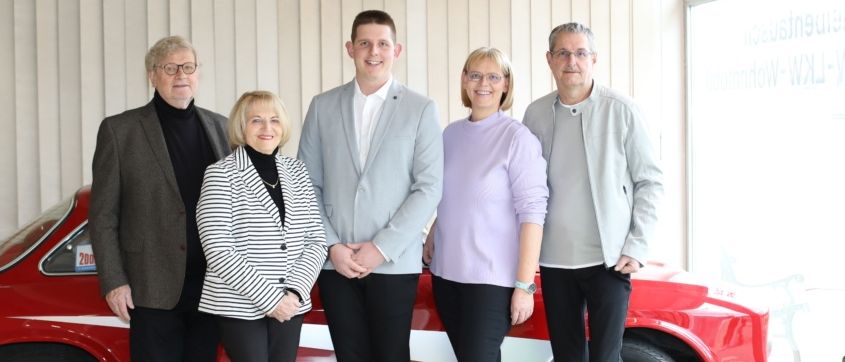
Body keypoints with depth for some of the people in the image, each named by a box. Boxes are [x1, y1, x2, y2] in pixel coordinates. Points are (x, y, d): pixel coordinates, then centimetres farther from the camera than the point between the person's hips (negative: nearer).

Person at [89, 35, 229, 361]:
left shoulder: (219, 126, 10)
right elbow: (103, 215, -1)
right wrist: (113, 282, -8)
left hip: (212, 286, 3)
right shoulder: (119, 130, 0)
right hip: (155, 290, -3)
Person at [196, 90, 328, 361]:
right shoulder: (221, 174, -6)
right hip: (240, 306, -4)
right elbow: (219, 252, -13)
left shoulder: (296, 171, 8)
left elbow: (316, 240, 7)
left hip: (290, 305, 4)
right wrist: (270, 298, -15)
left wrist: (295, 292, -8)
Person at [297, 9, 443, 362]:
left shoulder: (421, 109, 1)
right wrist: (332, 245, -4)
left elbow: (428, 187, -5)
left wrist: (382, 247, -10)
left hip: (394, 262, -2)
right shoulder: (323, 106, 7)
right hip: (335, 260, 2)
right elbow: (307, 184, 6)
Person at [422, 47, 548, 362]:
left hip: (492, 276, -6)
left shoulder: (517, 137, -10)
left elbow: (531, 212, -13)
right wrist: (431, 238, 4)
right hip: (446, 271, 6)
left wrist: (525, 284, -17)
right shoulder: (451, 134, 8)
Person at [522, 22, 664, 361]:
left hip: (608, 258, -3)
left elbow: (650, 180, -1)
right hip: (554, 259, 3)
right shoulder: (535, 114, 5)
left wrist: (637, 247, -7)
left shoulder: (621, 110, -4)